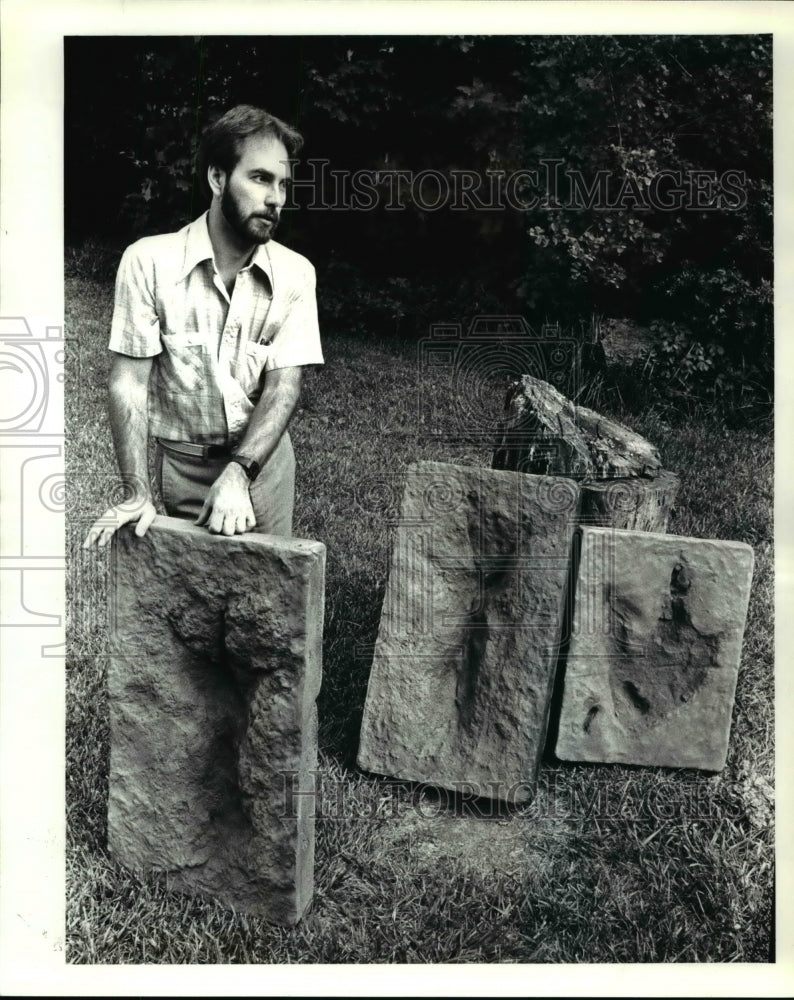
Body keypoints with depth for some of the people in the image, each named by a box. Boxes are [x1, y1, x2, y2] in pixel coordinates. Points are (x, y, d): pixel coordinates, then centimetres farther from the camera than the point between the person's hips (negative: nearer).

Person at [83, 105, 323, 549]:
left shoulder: (295, 273, -8)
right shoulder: (150, 261, -13)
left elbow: (285, 386, -13)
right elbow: (130, 381, -12)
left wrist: (238, 472, -27)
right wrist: (138, 493, -19)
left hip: (265, 457, 2)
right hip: (183, 462, -1)